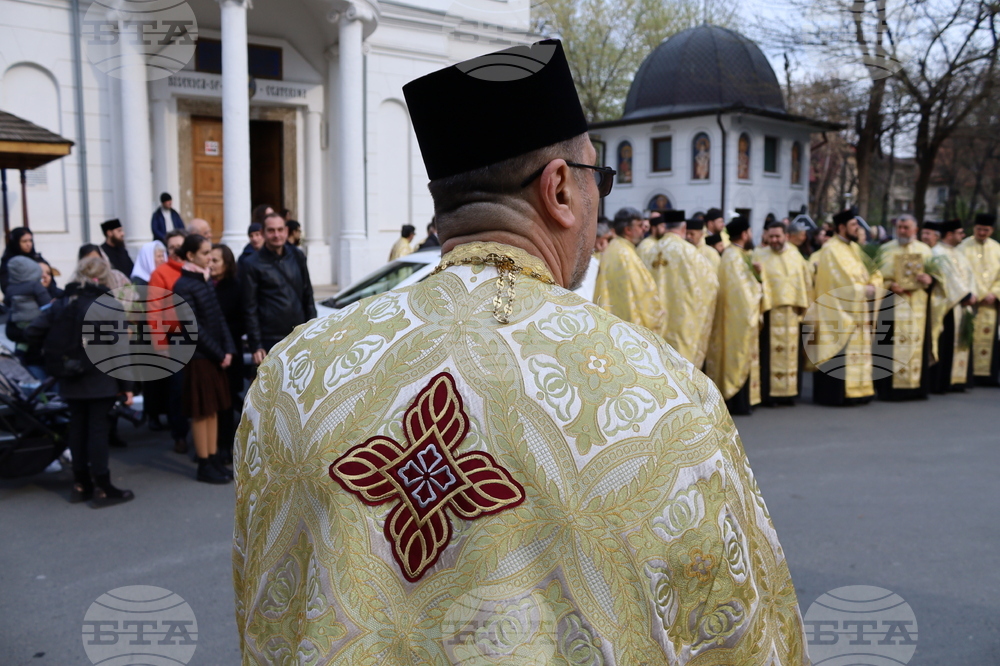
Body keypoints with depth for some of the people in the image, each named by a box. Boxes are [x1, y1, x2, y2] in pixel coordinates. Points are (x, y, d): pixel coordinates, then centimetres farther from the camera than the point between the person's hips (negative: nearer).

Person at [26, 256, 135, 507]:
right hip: (101, 380, -5)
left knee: (77, 427, 13)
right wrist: (126, 385, -8)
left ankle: (80, 484, 21)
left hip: (70, 380, 5)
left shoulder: (61, 303, 7)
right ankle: (102, 488, 3)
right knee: (98, 428, -2)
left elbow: (32, 333, -1)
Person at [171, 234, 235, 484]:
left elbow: (219, 318, 9)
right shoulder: (183, 286, -13)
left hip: (216, 356, 7)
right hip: (198, 357, -7)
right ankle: (204, 466, 10)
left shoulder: (206, 281, 10)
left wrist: (228, 349, -1)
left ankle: (214, 459, 19)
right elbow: (194, 327, -16)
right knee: (201, 412, 1)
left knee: (214, 409, 11)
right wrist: (219, 354, -14)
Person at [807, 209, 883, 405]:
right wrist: (864, 290, -9)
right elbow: (842, 281, -17)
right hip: (838, 311, -9)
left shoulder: (855, 248, 15)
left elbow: (871, 272, 13)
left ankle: (856, 390, 15)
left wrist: (874, 286, -7)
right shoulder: (831, 249, -11)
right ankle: (838, 394, -2)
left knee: (858, 351, 9)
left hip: (857, 311, 9)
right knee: (839, 354, -7)